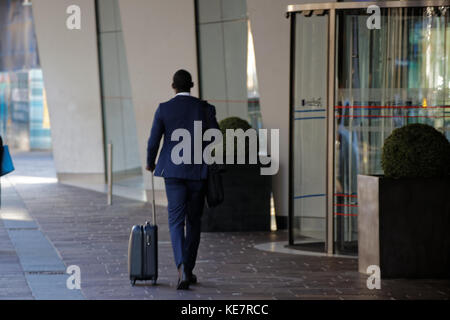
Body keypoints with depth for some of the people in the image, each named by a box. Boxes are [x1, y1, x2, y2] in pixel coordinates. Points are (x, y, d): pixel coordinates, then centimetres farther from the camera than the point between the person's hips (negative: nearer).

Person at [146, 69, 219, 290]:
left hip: (173, 171, -1)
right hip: (198, 172, 1)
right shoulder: (205, 108, -1)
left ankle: (182, 268, -22)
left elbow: (153, 142, -2)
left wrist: (150, 163, 17)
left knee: (176, 220, -1)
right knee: (194, 220, 14)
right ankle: (189, 268, 18)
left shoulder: (164, 109, -3)